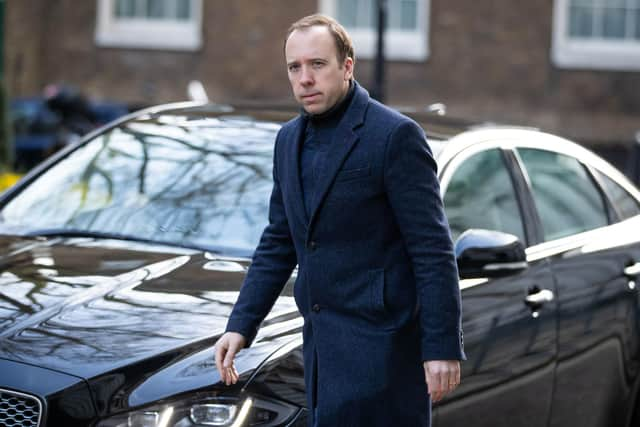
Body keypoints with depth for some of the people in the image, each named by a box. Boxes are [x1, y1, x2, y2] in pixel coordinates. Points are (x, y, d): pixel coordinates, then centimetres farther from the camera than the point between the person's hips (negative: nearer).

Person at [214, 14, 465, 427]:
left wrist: (443, 346, -16)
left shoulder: (395, 135, -10)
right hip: (321, 342, 7)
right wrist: (241, 325, 11)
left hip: (377, 343, -7)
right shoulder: (290, 140, 14)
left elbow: (433, 249, -13)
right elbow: (277, 244, 19)